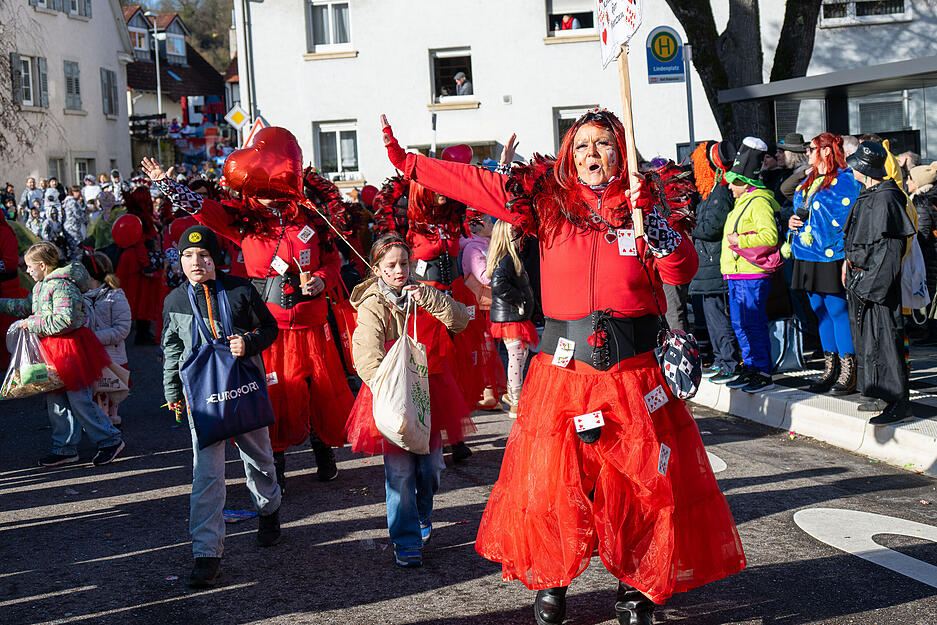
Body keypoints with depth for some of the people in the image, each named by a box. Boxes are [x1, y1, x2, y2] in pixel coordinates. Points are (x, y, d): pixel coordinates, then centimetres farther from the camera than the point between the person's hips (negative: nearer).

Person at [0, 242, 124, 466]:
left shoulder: (62, 286, -18)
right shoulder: (40, 286, 14)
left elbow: (65, 320, -27)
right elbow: (26, 307, 31)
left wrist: (33, 323, -19)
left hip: (70, 349, -10)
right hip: (51, 350, 10)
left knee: (79, 400, -5)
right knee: (55, 402, 12)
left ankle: (110, 440, 7)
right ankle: (65, 449, 21)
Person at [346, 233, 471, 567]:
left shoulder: (424, 294, 7)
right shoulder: (371, 307, -6)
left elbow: (460, 320, -5)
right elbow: (367, 359, -17)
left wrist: (427, 299, -18)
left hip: (429, 389, 4)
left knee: (429, 465, 11)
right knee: (399, 470, -6)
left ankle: (422, 518, 38)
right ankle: (407, 541, 5)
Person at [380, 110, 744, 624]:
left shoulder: (640, 207, 5)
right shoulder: (549, 202, 5)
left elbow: (681, 272, -6)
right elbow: (473, 183, 3)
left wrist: (651, 220, -17)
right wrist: (407, 161, 0)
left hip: (634, 370, 0)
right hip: (563, 366, 0)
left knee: (646, 485, 3)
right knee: (550, 482, 2)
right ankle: (551, 581, 23)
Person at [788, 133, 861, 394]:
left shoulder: (844, 181, -8)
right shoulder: (808, 182, 18)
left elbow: (850, 221, -13)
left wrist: (847, 257, -17)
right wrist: (793, 222, 8)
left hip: (831, 257, -8)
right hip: (808, 256, 8)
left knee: (838, 312, -7)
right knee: (821, 313, 11)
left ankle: (848, 374, -3)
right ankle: (830, 370, 18)